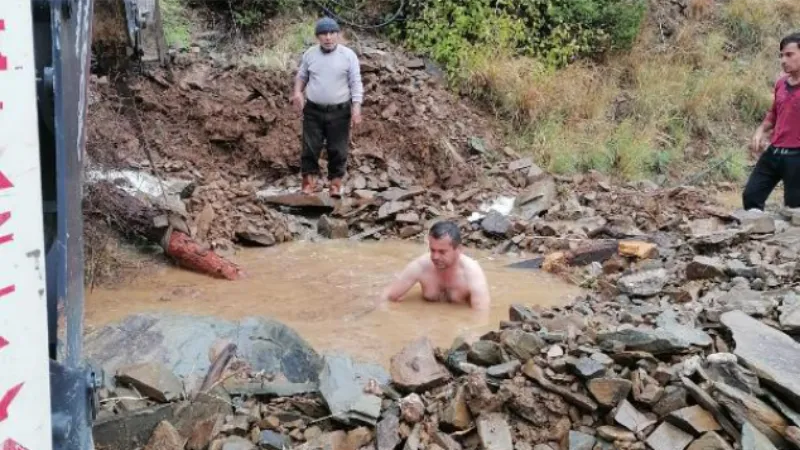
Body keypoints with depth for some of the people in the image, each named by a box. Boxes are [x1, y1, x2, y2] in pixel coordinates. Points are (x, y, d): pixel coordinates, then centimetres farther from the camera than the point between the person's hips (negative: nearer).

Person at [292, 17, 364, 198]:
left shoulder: (348, 55, -4)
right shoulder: (310, 54, 4)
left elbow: (356, 83, -4)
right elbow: (301, 76, 16)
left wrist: (356, 107, -14)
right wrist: (297, 92, -3)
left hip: (339, 111, -2)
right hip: (313, 110, 2)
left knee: (338, 151, 3)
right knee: (310, 149, 2)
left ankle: (335, 185, 13)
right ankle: (309, 184, 9)